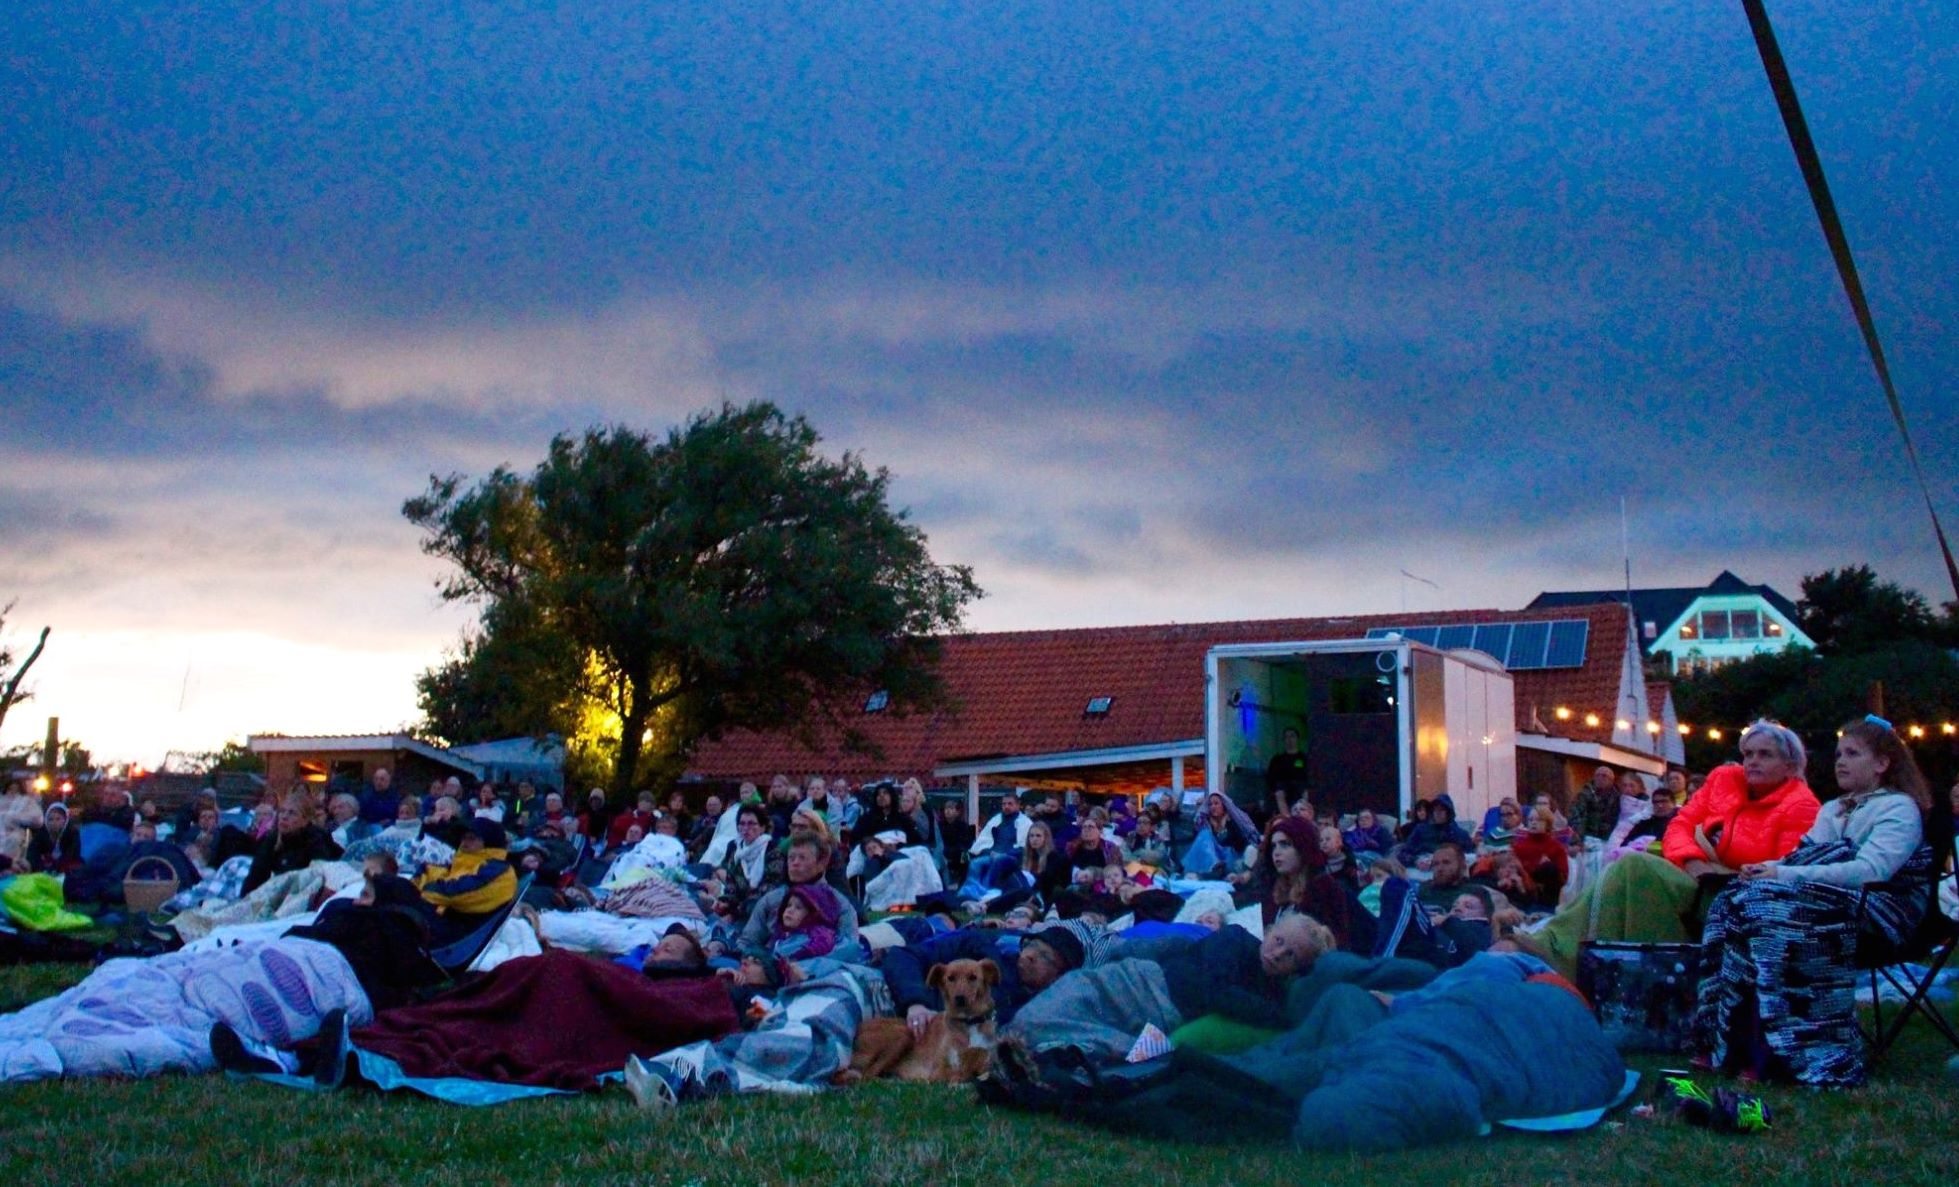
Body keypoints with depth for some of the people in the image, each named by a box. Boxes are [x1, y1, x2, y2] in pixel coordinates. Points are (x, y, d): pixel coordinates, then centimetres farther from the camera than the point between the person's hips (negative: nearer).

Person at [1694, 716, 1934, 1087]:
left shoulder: (1900, 808, 1)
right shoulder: (1832, 810, 26)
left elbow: (1871, 869, -15)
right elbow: (1803, 859, 16)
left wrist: (1786, 874, -22)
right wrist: (1769, 868, -9)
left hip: (1874, 911, -7)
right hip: (1830, 901, 7)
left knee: (1768, 905, -32)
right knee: (1731, 900, -18)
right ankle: (1727, 1043, -23)